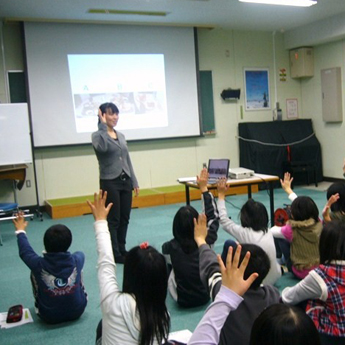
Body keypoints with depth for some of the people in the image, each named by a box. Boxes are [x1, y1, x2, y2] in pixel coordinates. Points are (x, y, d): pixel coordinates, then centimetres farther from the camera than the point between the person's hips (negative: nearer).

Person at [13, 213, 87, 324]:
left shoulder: (39, 265, -25)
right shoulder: (77, 261, -22)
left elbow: (25, 251, -3)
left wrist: (20, 231, 15)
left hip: (49, 317, -1)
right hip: (77, 312, 1)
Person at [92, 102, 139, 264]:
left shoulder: (121, 136, 13)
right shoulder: (97, 135, -6)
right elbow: (102, 147, -31)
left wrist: (134, 181, 14)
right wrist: (103, 124, -22)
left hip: (125, 181, 7)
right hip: (110, 182, -6)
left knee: (124, 218, 11)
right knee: (113, 220, -1)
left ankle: (122, 250, 22)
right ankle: (115, 255, 8)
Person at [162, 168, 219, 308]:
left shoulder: (172, 247, -21)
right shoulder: (206, 242, -19)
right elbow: (213, 217, -3)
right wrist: (204, 189, 0)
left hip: (182, 300, -1)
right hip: (206, 296, 2)